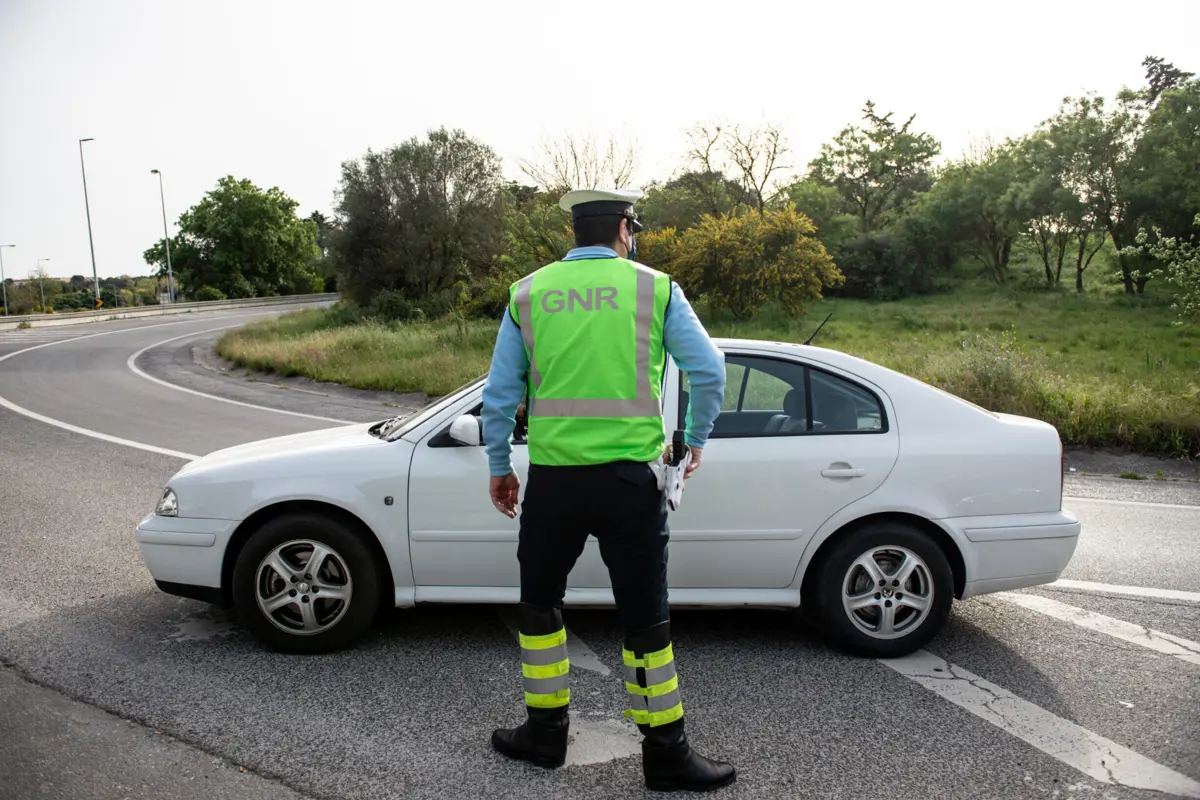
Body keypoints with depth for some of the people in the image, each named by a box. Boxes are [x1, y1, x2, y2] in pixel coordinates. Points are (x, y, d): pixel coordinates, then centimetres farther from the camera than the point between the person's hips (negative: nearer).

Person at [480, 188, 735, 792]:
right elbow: (708, 370, -3)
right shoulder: (655, 288, 0)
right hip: (629, 477, -1)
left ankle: (545, 730, 32)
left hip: (552, 477, 2)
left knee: (539, 603, 20)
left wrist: (499, 466, 16)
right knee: (644, 617, 8)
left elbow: (500, 392, 5)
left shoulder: (528, 293, 5)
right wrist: (696, 439, 13)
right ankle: (666, 753, 20)